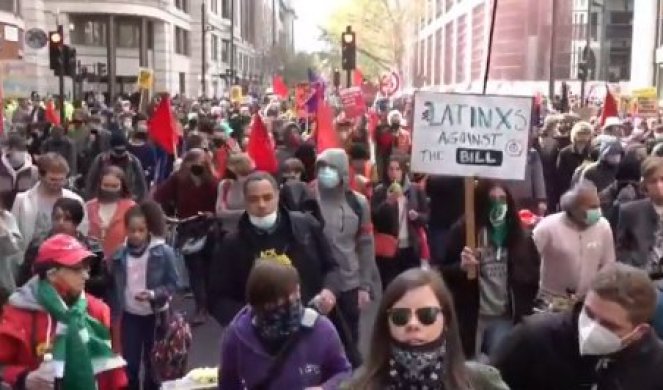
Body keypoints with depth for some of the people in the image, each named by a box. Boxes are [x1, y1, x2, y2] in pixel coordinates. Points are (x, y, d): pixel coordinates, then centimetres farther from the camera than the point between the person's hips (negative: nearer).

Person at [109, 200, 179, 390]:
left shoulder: (164, 252, -13)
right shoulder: (119, 255, -4)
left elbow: (172, 283, -9)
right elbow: (114, 288, 4)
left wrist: (153, 294, -25)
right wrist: (114, 315, 3)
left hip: (156, 316, -2)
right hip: (130, 316, 2)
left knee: (152, 363, 12)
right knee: (130, 364, 6)